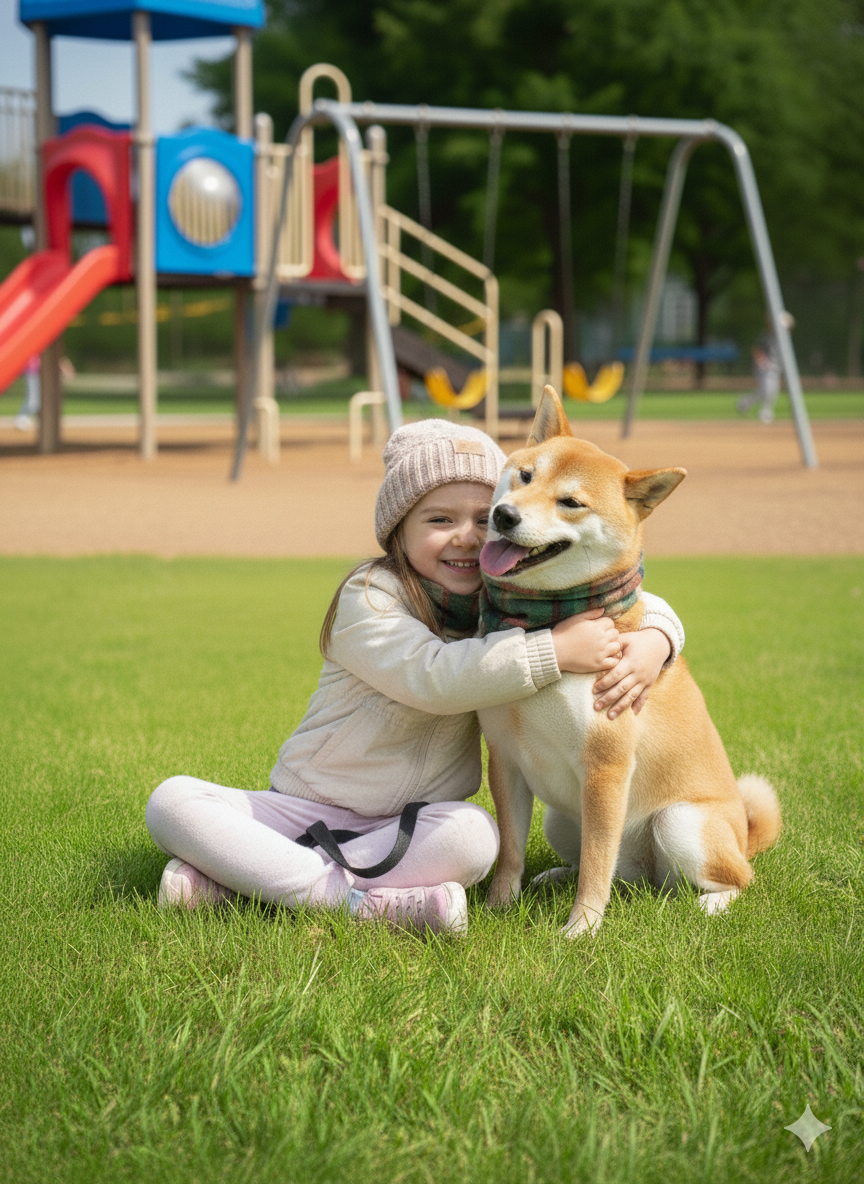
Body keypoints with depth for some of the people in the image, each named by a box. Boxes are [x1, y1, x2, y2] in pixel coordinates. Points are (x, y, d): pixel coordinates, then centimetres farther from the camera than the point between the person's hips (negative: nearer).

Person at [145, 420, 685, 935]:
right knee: (172, 802, -22)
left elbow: (641, 604, 3)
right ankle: (342, 897, -31)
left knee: (474, 835, -34)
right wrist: (556, 650, -34)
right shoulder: (369, 597, -14)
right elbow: (430, 677, -31)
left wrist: (650, 645, -22)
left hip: (411, 823, 3)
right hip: (308, 804, -2)